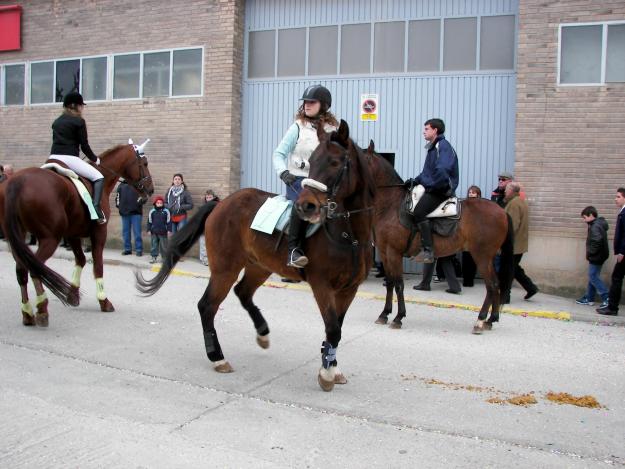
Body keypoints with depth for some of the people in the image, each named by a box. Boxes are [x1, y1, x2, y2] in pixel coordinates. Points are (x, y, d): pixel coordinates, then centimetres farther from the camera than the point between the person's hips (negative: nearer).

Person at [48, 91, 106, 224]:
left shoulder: (56, 121, 19)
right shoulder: (79, 121, -1)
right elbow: (84, 146, -3)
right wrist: (94, 159, 12)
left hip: (53, 158, 7)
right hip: (70, 158, -7)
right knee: (99, 177, -3)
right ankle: (96, 209, -22)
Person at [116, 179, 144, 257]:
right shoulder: (121, 185, 14)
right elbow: (117, 195, 21)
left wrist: (140, 202, -18)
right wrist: (118, 204, 6)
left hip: (136, 212, -5)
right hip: (124, 212, 5)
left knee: (137, 232, -4)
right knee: (125, 231, 10)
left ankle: (139, 250, 1)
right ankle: (127, 249, 19)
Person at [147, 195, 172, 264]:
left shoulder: (166, 211, -2)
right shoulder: (152, 211, 2)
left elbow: (168, 221, 1)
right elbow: (149, 222, 7)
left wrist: (169, 230, -3)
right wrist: (149, 230, 4)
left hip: (163, 232, -1)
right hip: (154, 232, 2)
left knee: (163, 245, 5)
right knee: (154, 245, 5)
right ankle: (154, 257, 13)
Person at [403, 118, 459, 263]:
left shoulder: (443, 146, -11)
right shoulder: (433, 147, 20)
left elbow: (442, 171, -24)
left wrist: (430, 185, -17)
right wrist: (414, 181, 11)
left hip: (442, 189, -11)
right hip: (433, 188, 11)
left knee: (418, 212, -27)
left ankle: (427, 250, -27)